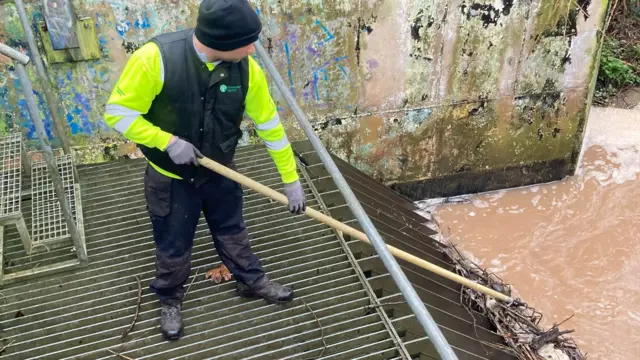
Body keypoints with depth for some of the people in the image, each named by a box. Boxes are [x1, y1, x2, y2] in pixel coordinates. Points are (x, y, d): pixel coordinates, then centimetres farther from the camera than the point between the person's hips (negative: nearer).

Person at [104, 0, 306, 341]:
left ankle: (251, 281, 47)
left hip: (220, 171, 3)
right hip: (170, 176, -3)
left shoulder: (246, 68, -19)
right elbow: (118, 113, -21)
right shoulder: (155, 57, -30)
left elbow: (270, 124, -10)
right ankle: (170, 299, 43)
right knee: (172, 245, 16)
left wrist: (291, 179, -6)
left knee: (232, 232, 22)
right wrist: (168, 142, -28)